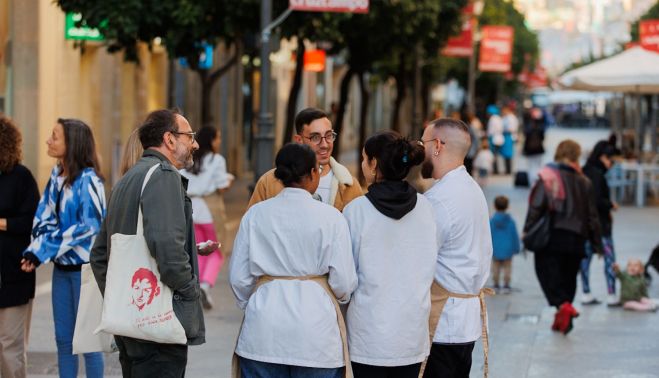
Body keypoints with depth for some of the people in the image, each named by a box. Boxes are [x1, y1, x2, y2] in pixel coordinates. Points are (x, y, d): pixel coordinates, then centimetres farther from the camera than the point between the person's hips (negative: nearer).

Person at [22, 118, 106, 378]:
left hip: (84, 268, -7)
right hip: (62, 267, 7)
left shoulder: (88, 180, -14)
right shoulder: (56, 175, 7)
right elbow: (43, 218, 6)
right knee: (63, 338, 11)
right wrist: (36, 250, -12)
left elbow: (89, 226, -17)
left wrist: (43, 250, -16)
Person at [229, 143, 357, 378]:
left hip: (263, 334, 2)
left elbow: (238, 277, 5)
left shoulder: (255, 214, 2)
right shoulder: (330, 217, -6)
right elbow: (343, 281, -5)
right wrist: (342, 298, 18)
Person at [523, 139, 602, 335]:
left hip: (551, 236, -3)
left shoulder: (548, 177, -2)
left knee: (547, 272, -2)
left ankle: (562, 304, -25)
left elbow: (536, 207, -9)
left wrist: (527, 231, -5)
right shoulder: (584, 181, 8)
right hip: (575, 238, 3)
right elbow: (592, 215, 10)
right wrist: (596, 243, 16)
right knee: (568, 276, 13)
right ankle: (562, 319, 12)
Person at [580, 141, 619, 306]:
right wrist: (611, 205, -6)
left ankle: (586, 294, 13)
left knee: (586, 257, 9)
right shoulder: (597, 174, -16)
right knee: (609, 258, -3)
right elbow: (597, 201, -22)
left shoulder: (585, 172, 11)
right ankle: (612, 295, -4)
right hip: (600, 224, -9)